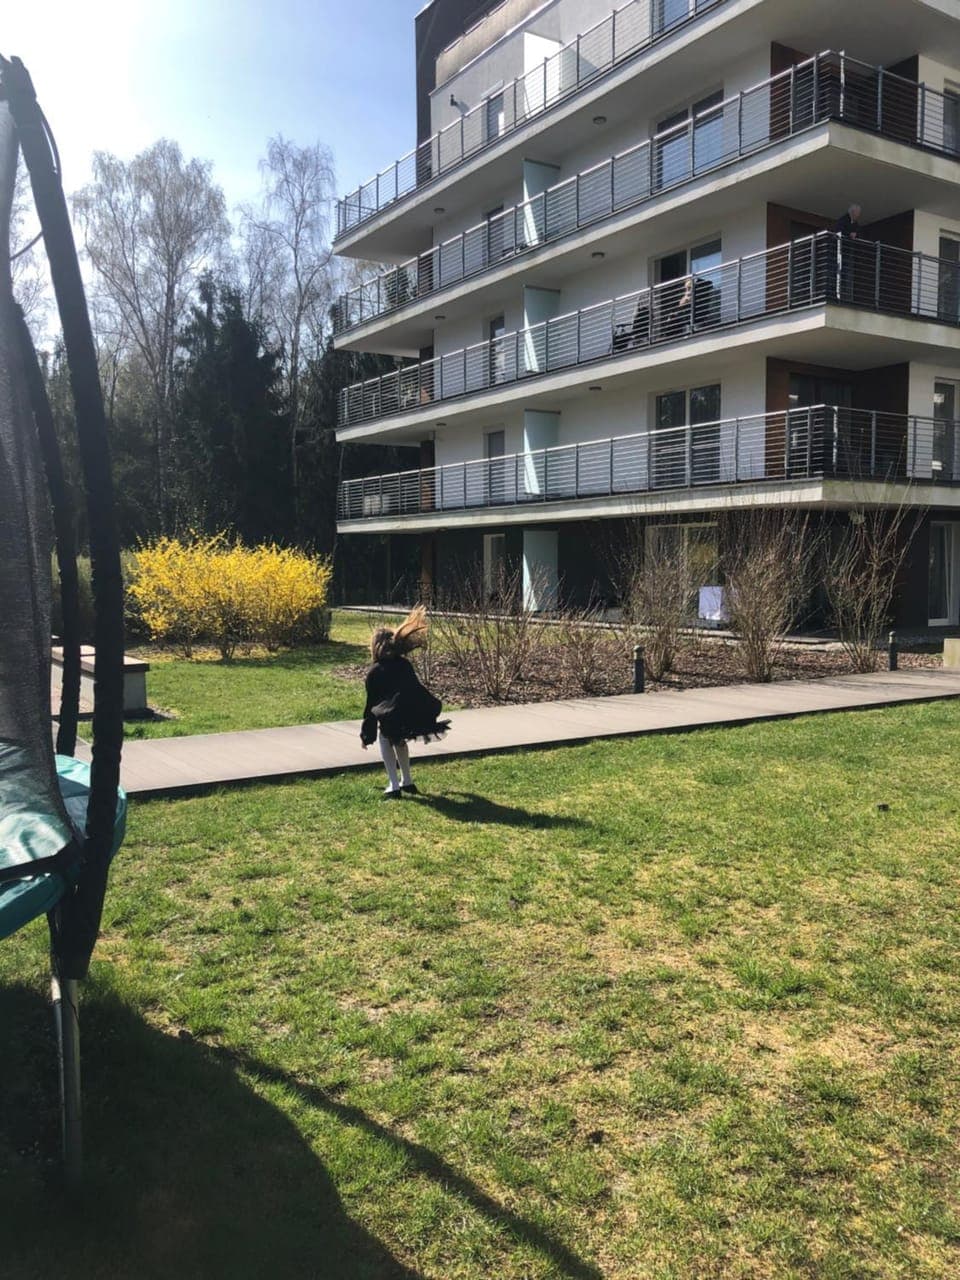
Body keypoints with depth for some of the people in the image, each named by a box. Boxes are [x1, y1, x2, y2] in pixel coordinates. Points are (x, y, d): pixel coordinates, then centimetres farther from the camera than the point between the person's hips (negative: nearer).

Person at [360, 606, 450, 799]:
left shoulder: (374, 672, 10)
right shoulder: (404, 663, 22)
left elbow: (371, 705, 12)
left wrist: (366, 735, 21)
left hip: (397, 717, -5)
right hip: (423, 716, 5)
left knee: (385, 738, 23)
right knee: (398, 738, 32)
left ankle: (394, 786, 14)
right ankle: (407, 782, 38)